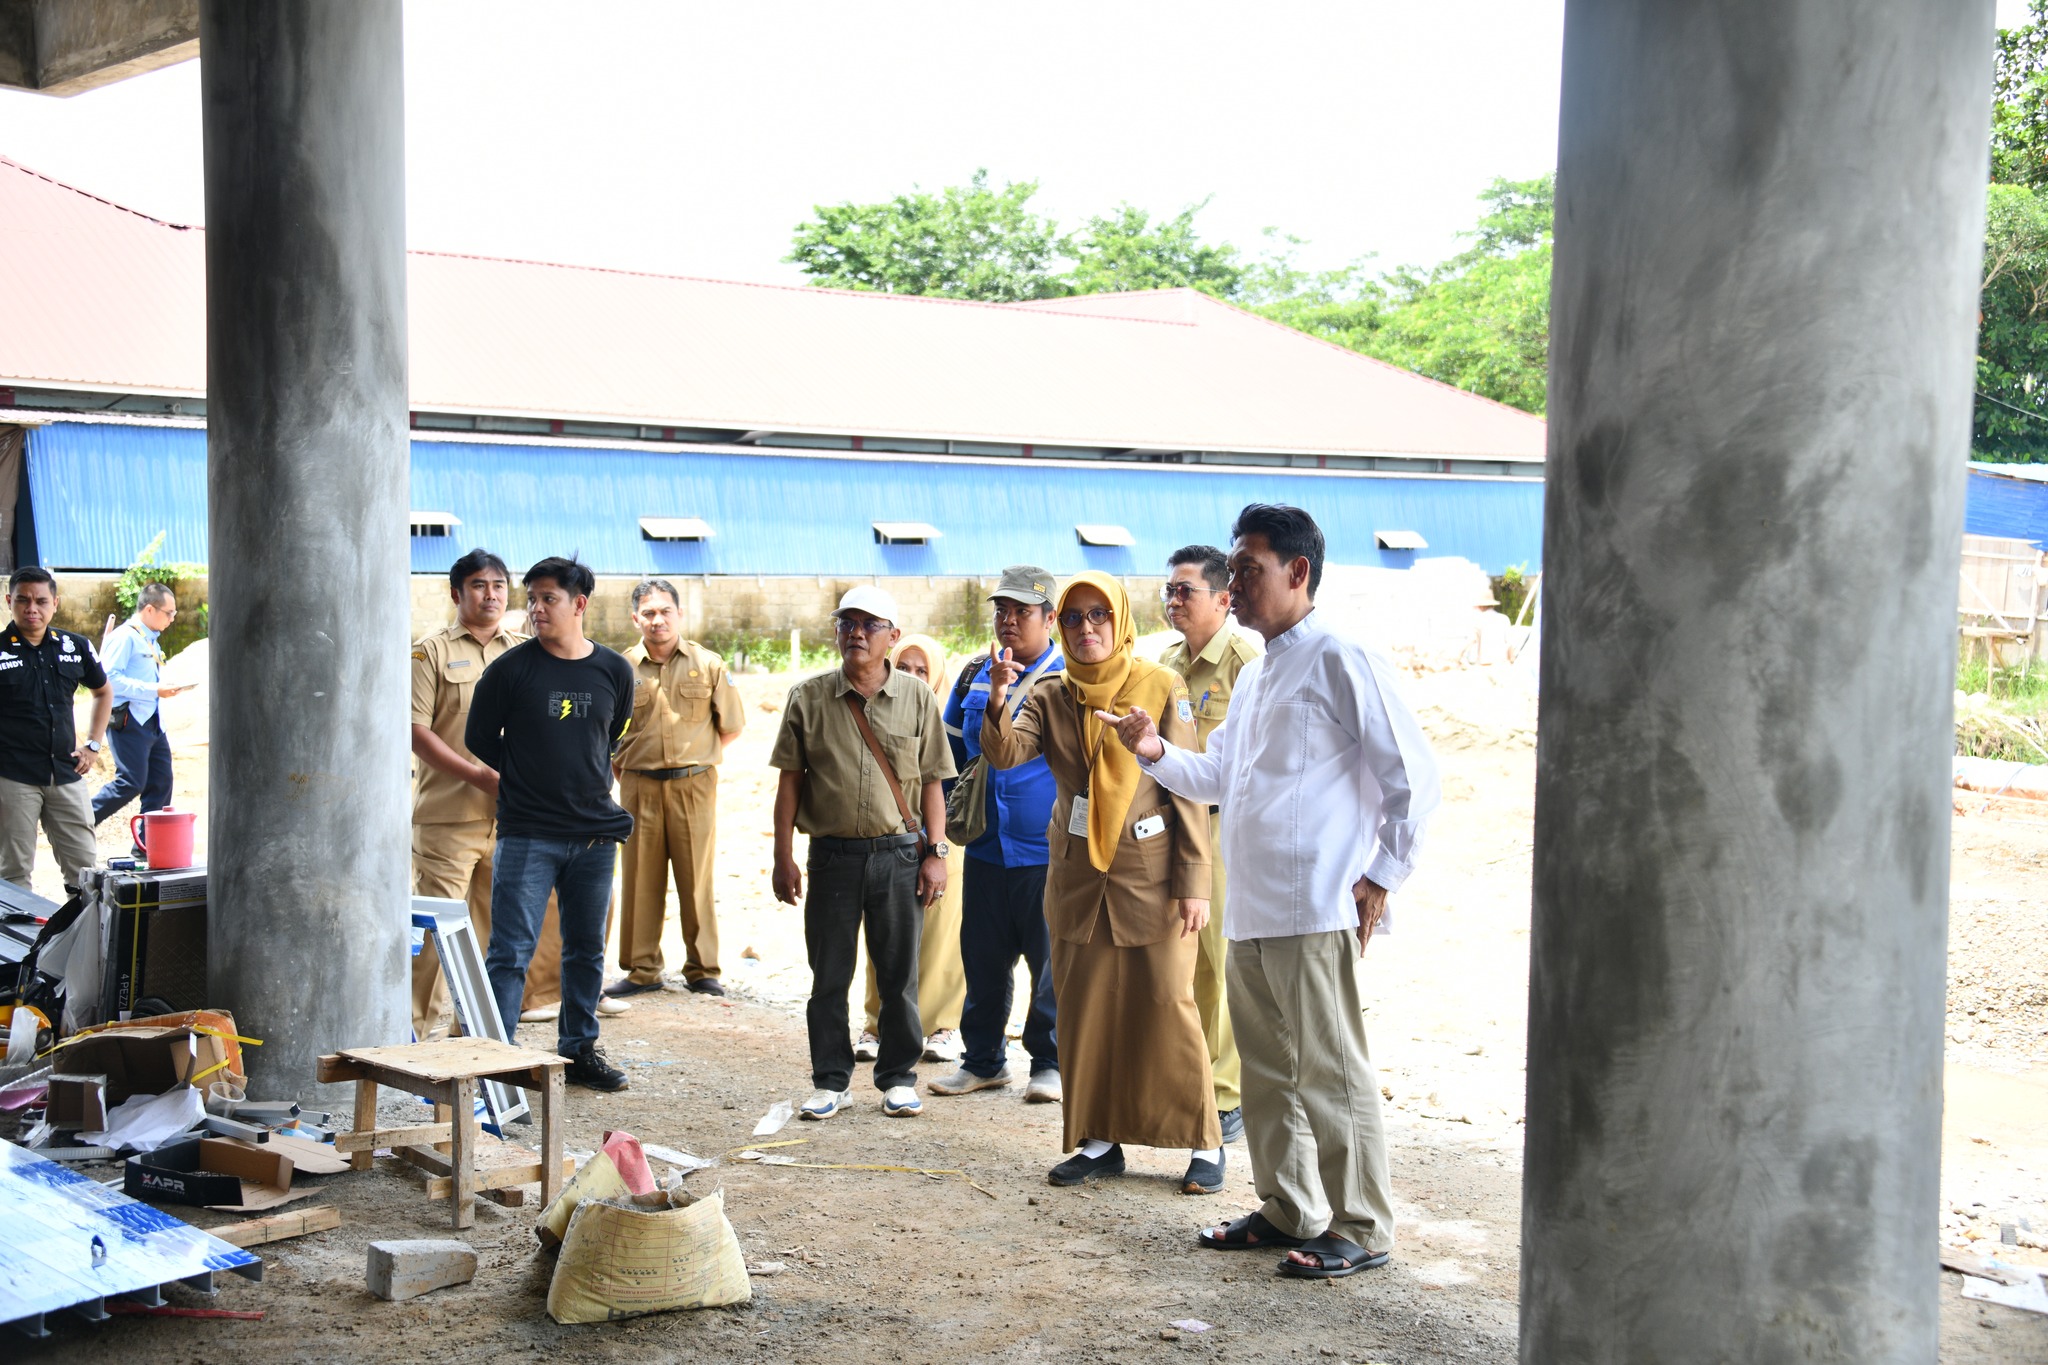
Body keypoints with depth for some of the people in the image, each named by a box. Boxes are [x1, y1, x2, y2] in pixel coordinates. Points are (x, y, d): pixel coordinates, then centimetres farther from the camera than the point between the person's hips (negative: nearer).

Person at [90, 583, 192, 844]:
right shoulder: (125, 636, -10)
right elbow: (110, 678, -20)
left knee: (161, 783, 4)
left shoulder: (150, 639, 21)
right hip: (128, 722, -9)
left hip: (152, 722, 9)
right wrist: (154, 690, -20)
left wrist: (167, 688, 10)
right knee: (131, 783, -14)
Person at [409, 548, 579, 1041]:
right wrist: (477, 775, -16)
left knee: (499, 925, 9)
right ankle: (425, 1029, 1)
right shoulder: (432, 652, 1)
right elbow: (417, 731, -7)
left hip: (513, 814, 5)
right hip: (448, 815, -4)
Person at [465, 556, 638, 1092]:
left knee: (587, 949, 12)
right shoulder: (511, 668, -5)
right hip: (527, 834, -4)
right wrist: (523, 780, 9)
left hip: (595, 832, 4)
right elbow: (479, 739, 5)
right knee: (511, 951, -6)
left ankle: (579, 1049, 25)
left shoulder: (615, 671, 4)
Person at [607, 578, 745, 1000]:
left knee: (696, 881, 2)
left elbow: (731, 725, 9)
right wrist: (620, 765, 7)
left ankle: (702, 970, 12)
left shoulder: (707, 664, 2)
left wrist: (697, 757, 8)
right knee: (641, 881, 5)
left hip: (693, 786, -1)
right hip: (640, 787, 1)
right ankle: (642, 970, 15)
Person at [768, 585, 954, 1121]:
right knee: (829, 975, 6)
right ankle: (832, 1081, 18)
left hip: (899, 854, 0)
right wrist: (783, 857, 1)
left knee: (899, 973, 6)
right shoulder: (808, 698, 3)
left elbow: (931, 782, 5)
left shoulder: (917, 698, 3)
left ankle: (898, 1077, 20)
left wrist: (936, 853, -1)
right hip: (833, 852, 0)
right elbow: (789, 781, 5)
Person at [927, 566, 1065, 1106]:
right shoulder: (974, 677, 10)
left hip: (1049, 857, -4)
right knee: (983, 963, 11)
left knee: (1052, 965, 4)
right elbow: (950, 755, 20)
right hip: (985, 852, 4)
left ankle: (1050, 1062, 18)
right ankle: (984, 1061, 23)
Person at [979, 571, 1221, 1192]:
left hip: (1151, 876, -4)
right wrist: (997, 701, -30)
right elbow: (1005, 754, -10)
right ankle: (1098, 1140, 20)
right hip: (1076, 879, 4)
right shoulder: (1050, 698, 7)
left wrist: (1193, 881, -9)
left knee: (1166, 1009, -3)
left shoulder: (1161, 687, -3)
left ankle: (1204, 1143, 8)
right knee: (1084, 1012, 8)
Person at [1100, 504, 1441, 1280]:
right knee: (1266, 1070, 15)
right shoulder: (1254, 676, 19)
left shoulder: (1340, 663, -9)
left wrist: (1383, 875, -11)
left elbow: (1413, 774, -10)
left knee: (1331, 1072, -2)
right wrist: (1155, 751, 7)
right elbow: (1216, 779, 25)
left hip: (1315, 912, -9)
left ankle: (1361, 1229, 8)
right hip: (1248, 913, 9)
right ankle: (1288, 1209, 28)